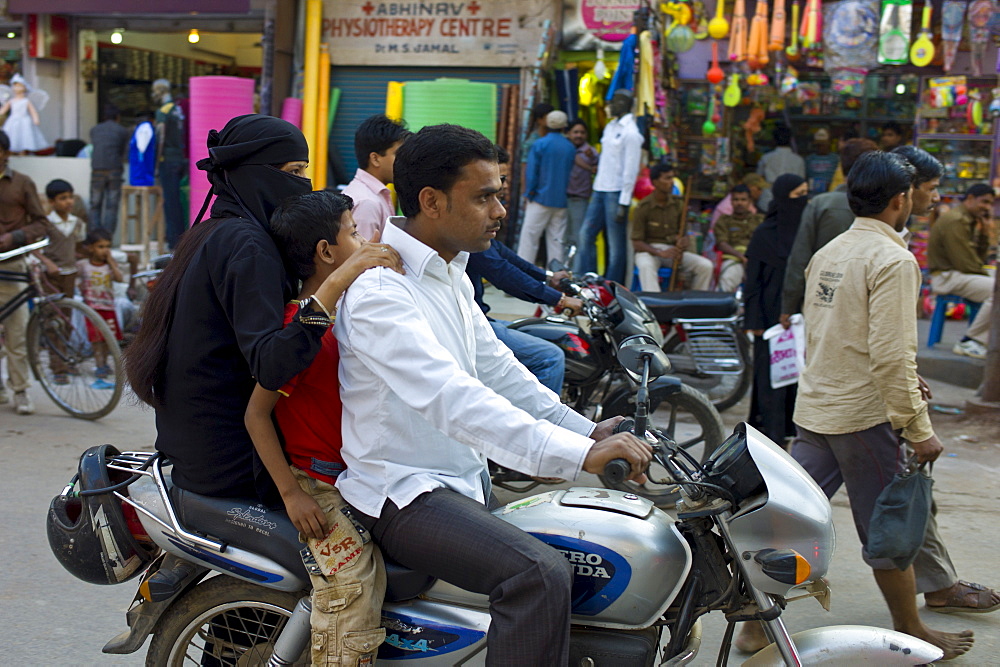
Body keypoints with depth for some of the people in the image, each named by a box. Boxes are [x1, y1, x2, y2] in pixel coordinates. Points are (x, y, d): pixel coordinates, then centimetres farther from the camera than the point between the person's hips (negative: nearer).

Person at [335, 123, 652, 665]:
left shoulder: (450, 272, 11)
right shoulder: (379, 291, -22)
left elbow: (495, 367, 17)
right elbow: (450, 398, -34)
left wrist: (586, 431, 6)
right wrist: (580, 455, -40)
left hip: (469, 478, 10)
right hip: (404, 493, -10)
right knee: (540, 574, -30)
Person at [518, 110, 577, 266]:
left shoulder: (539, 145, -6)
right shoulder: (571, 147, 5)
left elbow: (532, 173, -7)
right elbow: (571, 172, 9)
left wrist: (529, 195, 1)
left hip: (541, 199, -4)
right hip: (561, 201, 4)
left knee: (529, 236, -1)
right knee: (556, 240, 7)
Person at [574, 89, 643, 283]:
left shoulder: (630, 132, -11)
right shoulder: (610, 127, 16)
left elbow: (631, 170, -14)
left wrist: (623, 204, -17)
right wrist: (595, 192, 18)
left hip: (616, 193, -9)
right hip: (600, 190, 9)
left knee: (616, 244, -2)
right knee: (586, 235, 7)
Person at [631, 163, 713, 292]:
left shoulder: (678, 204, 4)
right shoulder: (643, 207, -9)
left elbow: (685, 234, 9)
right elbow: (636, 243, -10)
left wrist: (684, 241, -19)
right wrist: (660, 253, -26)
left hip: (673, 250, 4)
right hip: (649, 251, -4)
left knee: (706, 266, -17)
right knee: (646, 266, -40)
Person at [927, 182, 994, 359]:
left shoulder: (970, 221, 17)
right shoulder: (955, 221, -14)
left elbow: (980, 257, 14)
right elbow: (965, 264, -20)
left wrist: (984, 232, 3)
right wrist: (987, 277, -5)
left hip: (959, 274, 10)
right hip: (947, 277, -10)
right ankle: (970, 341, -16)